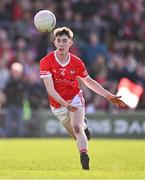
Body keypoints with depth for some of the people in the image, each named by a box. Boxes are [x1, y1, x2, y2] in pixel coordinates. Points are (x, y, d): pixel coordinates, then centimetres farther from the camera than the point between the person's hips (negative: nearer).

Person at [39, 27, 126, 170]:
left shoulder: (77, 62, -9)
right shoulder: (46, 62, -17)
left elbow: (88, 81, 8)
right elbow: (50, 89, -22)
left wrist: (110, 97, 6)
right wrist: (65, 104, -35)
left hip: (75, 99, -1)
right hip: (58, 105, 1)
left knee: (77, 127, -29)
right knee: (79, 136, 10)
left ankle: (84, 159, -42)